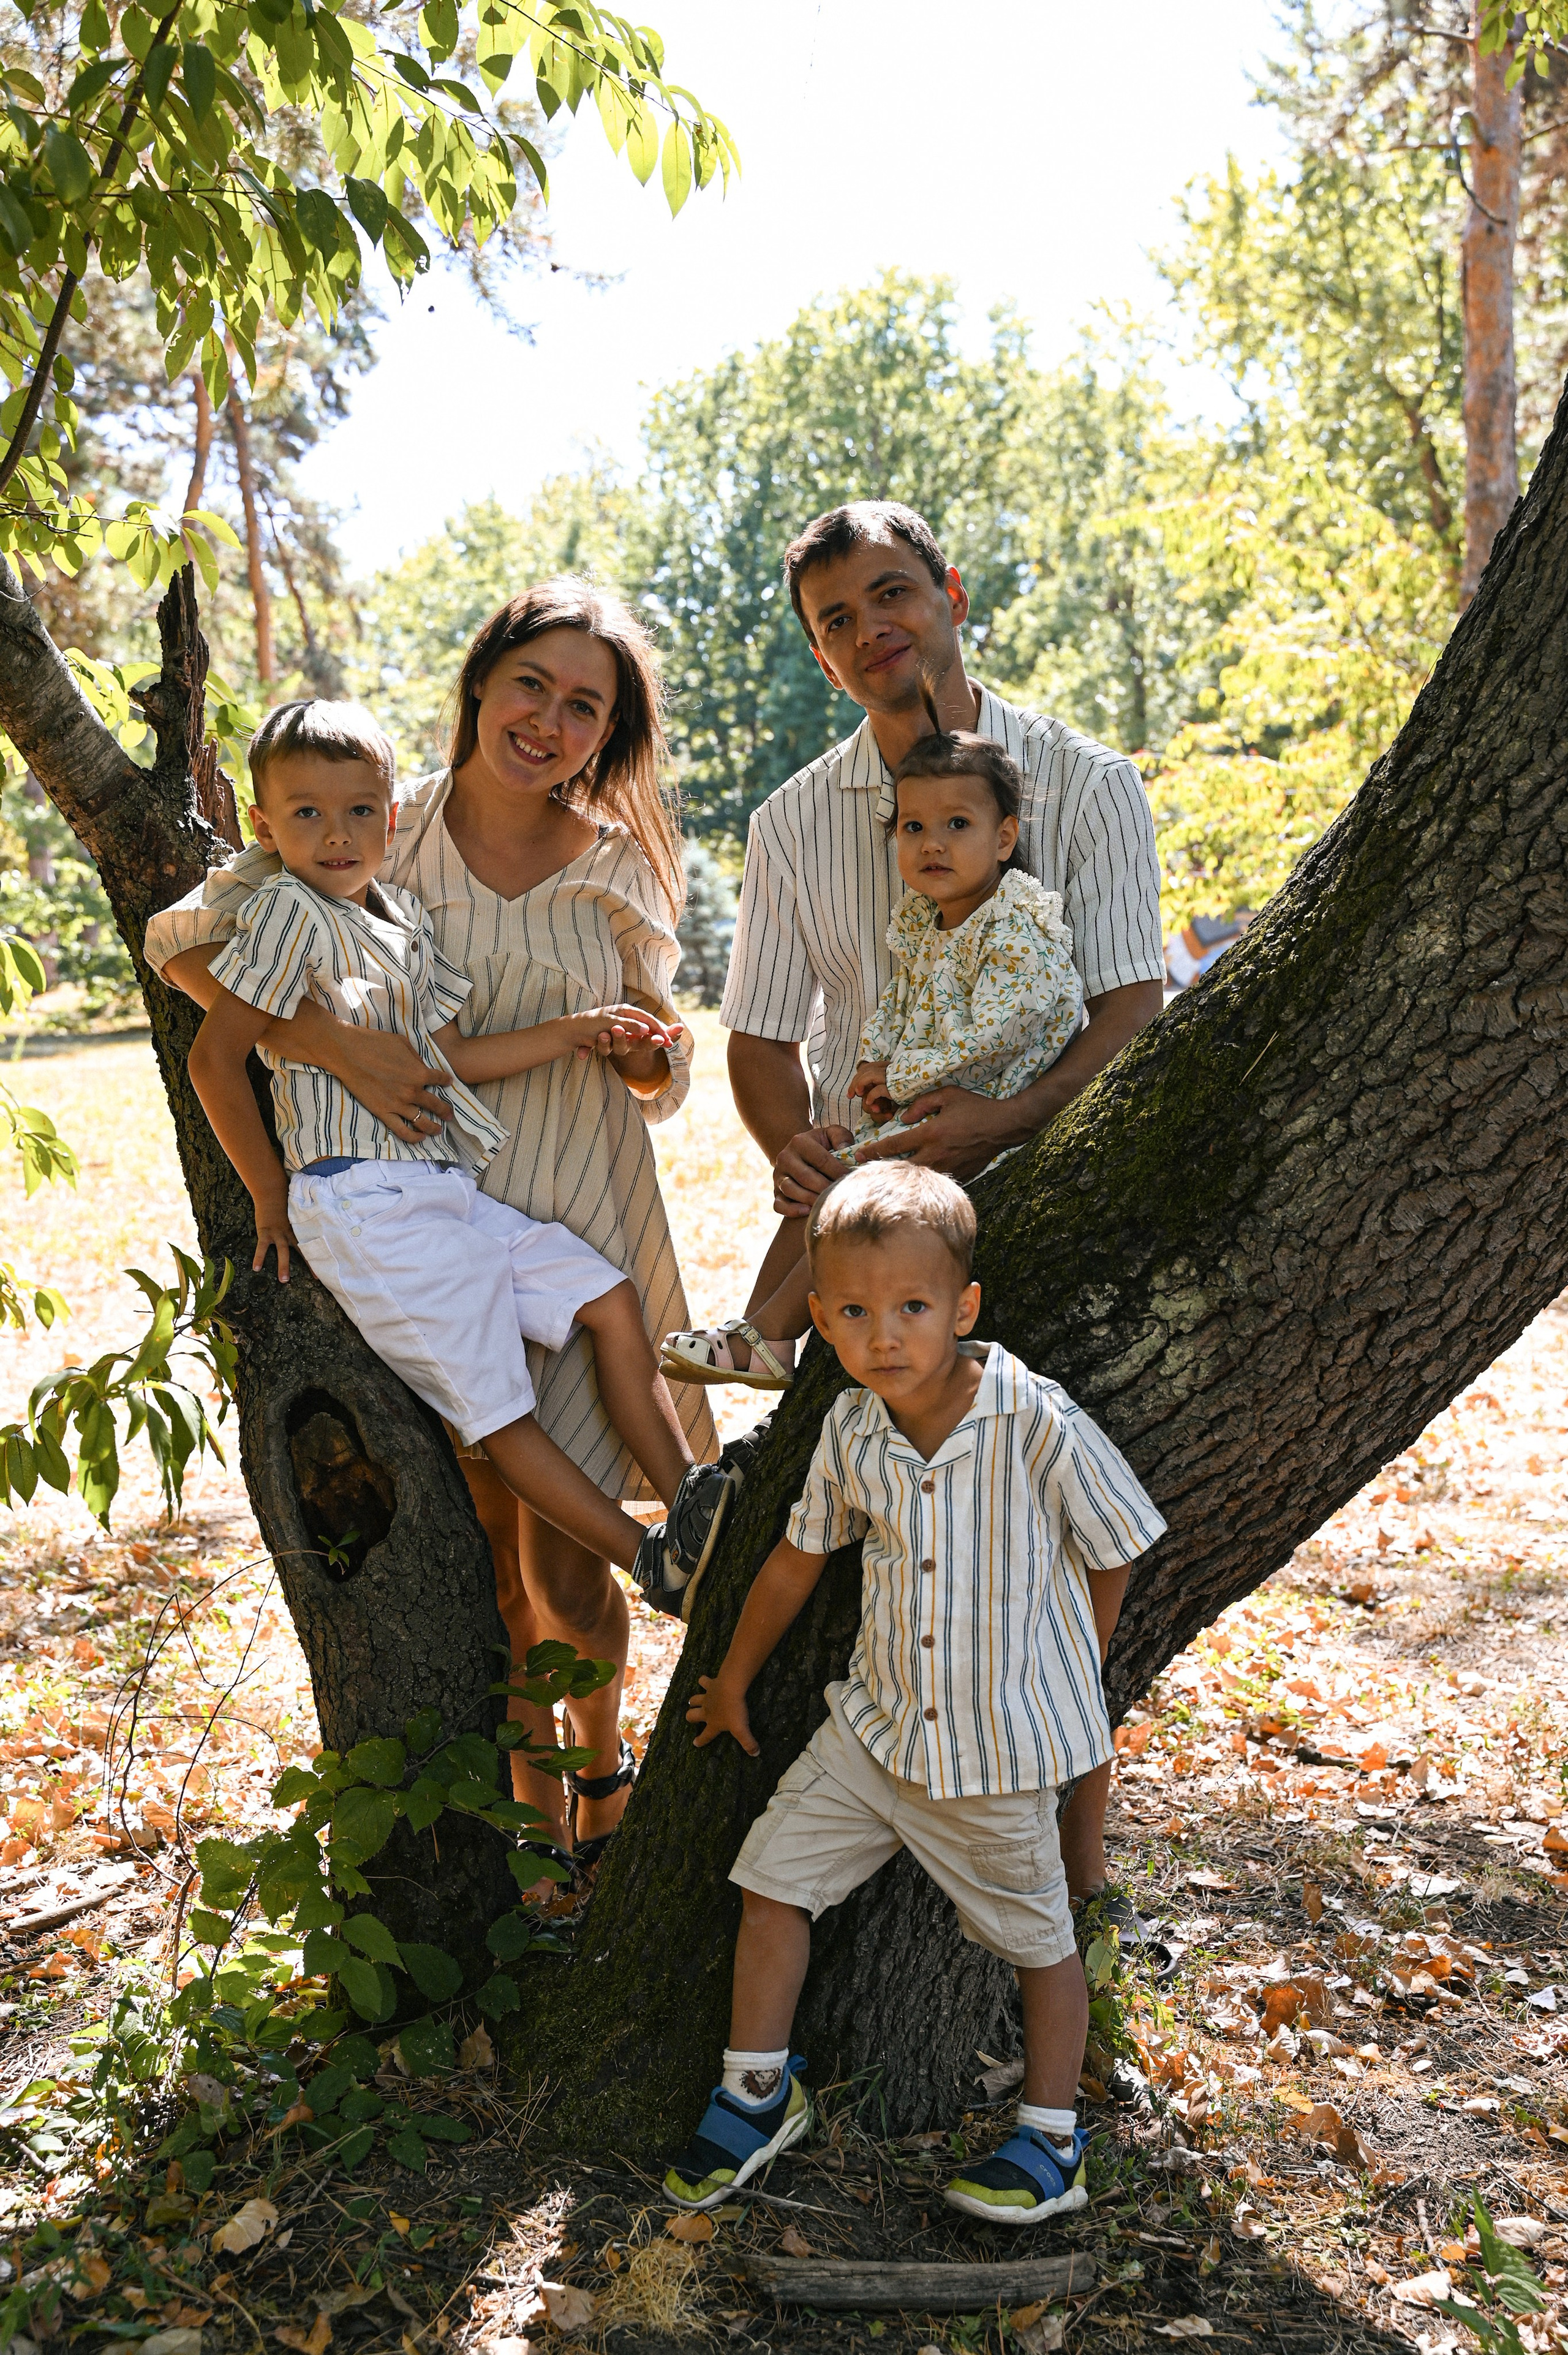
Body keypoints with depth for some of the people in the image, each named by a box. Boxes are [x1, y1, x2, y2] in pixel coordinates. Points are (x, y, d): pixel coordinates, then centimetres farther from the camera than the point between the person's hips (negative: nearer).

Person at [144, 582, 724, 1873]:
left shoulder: (621, 867, 0)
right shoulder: (373, 836, -5)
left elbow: (661, 1083, 6)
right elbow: (185, 938, -9)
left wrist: (650, 1043, -17)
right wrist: (334, 1039, -22)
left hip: (585, 1235, 0)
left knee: (568, 1574, 0)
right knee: (502, 1570, 11)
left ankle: (607, 1756, 34)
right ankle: (539, 1817, 33)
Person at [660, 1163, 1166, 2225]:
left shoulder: (1041, 1427, -24)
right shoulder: (853, 1430, -10)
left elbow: (1114, 1553, -8)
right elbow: (798, 1558, 7)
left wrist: (1059, 1682, 4)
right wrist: (732, 1686, 18)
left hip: (1003, 1750, -4)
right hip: (877, 1724, 4)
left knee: (1038, 1937, 13)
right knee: (774, 1877, 5)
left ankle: (1053, 2140, 31)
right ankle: (759, 2090, 25)